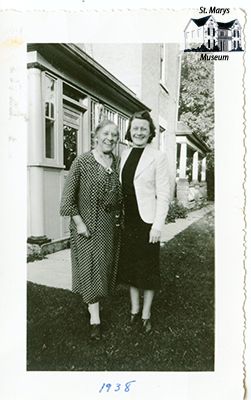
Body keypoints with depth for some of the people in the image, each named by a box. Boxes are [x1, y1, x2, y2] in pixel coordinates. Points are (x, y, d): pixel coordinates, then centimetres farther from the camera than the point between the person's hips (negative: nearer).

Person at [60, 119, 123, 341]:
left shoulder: (117, 163, 4)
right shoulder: (82, 161, -10)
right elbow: (69, 195, -10)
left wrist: (119, 217, 8)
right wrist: (79, 222, -14)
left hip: (110, 223, 5)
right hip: (87, 221, -5)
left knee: (105, 263, 14)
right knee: (90, 265, 0)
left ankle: (93, 301, 37)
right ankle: (95, 317, 9)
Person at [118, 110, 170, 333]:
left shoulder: (158, 157, -6)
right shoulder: (124, 155, 9)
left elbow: (163, 194, -9)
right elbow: (121, 187, 13)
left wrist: (158, 225, -15)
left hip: (147, 221, -5)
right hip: (127, 221, 6)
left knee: (148, 268, 7)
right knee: (130, 266, 15)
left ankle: (146, 315, 24)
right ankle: (134, 310, 33)